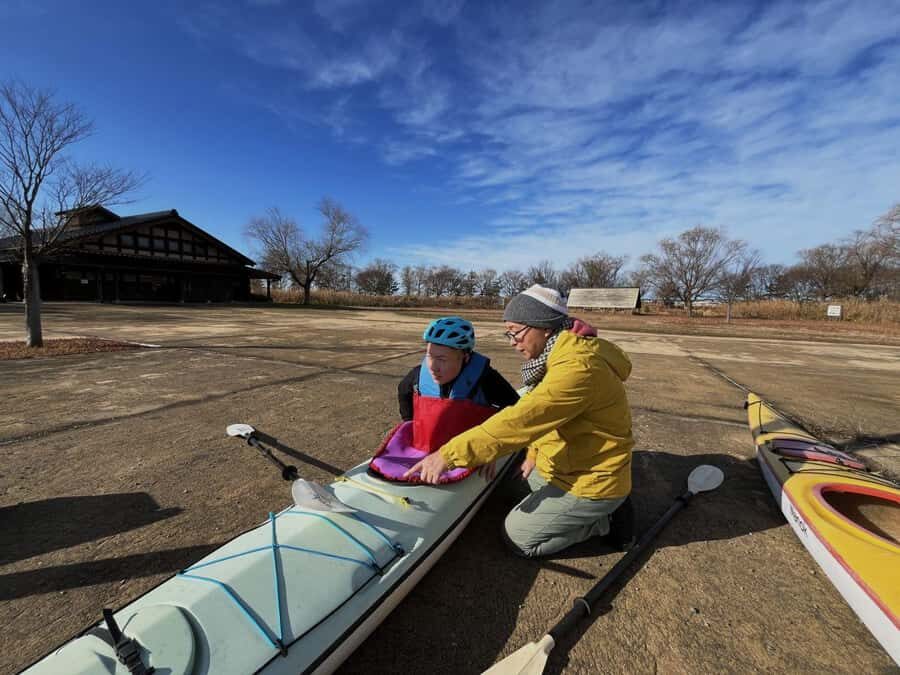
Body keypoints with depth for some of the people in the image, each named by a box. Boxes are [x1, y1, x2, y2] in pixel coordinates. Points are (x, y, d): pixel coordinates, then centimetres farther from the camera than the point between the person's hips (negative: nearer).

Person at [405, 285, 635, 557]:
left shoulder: (578, 368, -31)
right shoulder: (562, 355, 1)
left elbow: (519, 421, -38)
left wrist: (450, 454, -36)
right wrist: (535, 453, 10)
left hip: (590, 482, -9)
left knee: (518, 536, 1)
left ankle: (607, 519, 7)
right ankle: (608, 504, 21)